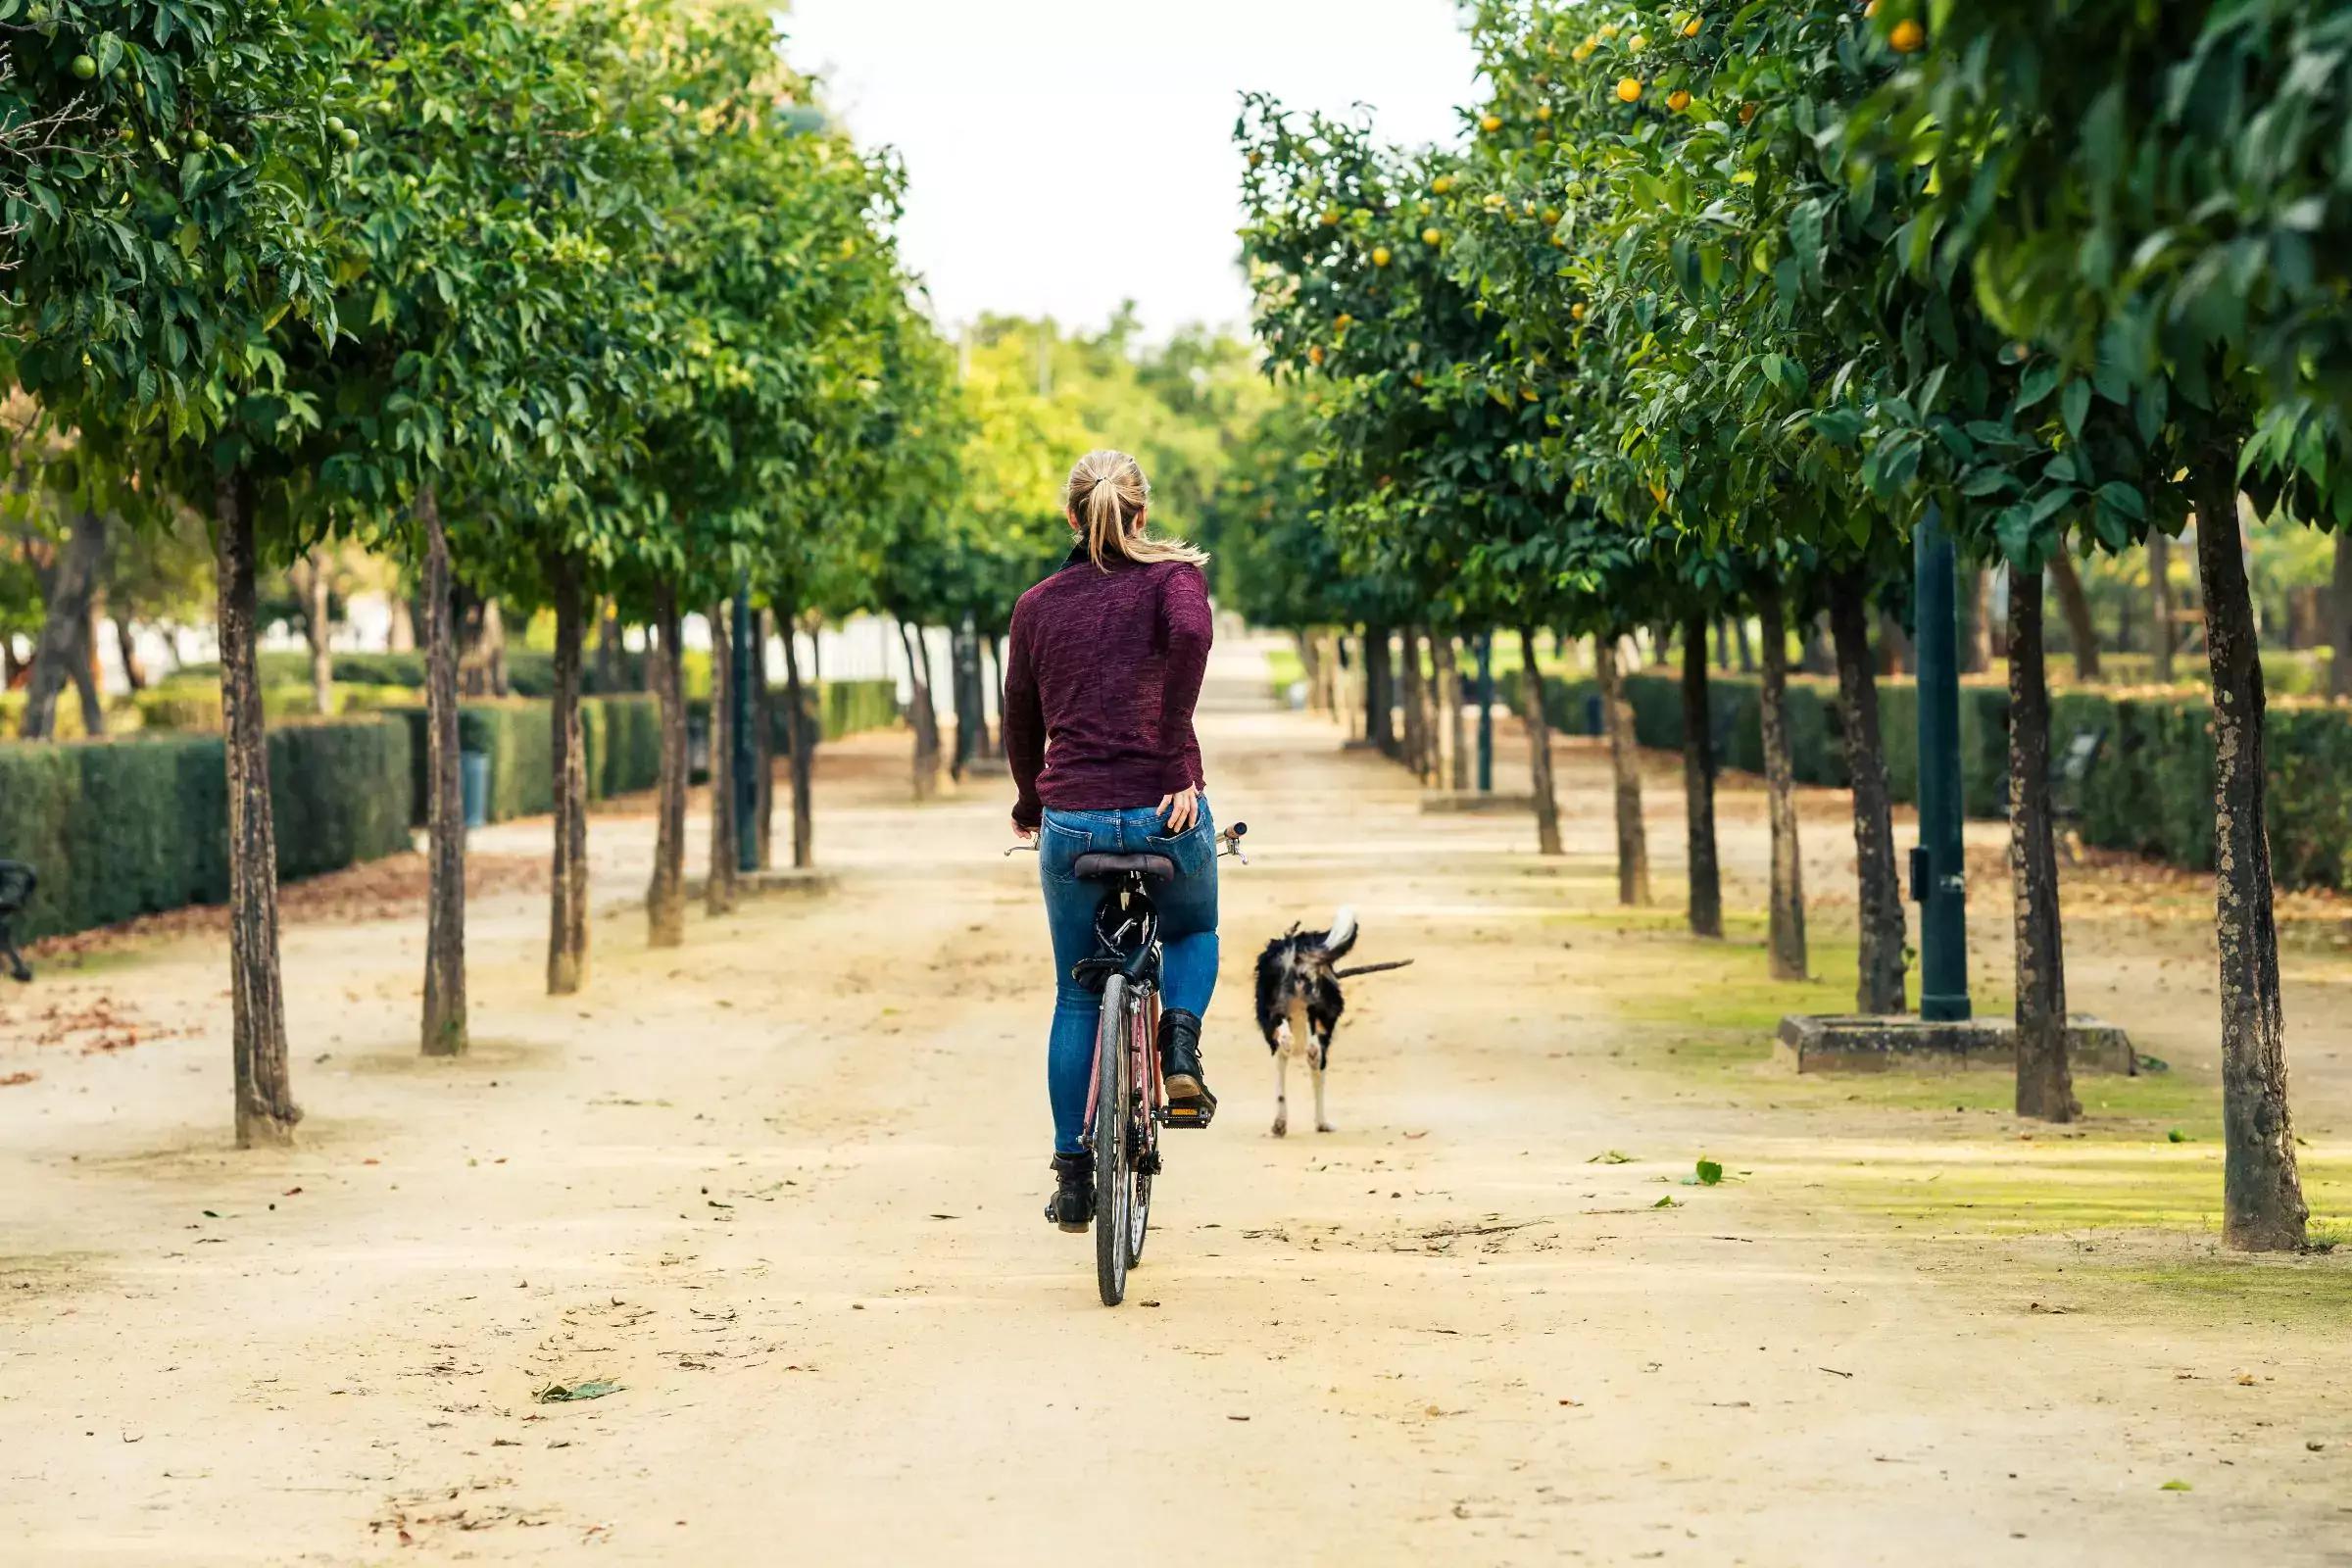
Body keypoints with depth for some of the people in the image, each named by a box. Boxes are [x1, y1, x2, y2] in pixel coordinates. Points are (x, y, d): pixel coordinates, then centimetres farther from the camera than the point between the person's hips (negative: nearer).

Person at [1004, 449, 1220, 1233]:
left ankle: (1073, 1176, 13)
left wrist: (1030, 803, 34)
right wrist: (1178, 767, -18)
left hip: (1071, 822, 2)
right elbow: (1189, 634, -21)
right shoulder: (1172, 575, 2)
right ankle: (1180, 1048, 0)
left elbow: (1021, 721, 16)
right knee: (1194, 933, 29)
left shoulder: (1037, 604, 11)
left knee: (1077, 999, 16)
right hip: (1166, 813, -2)